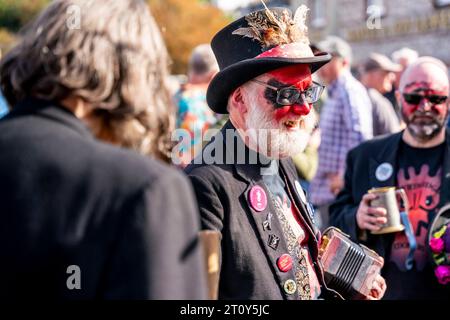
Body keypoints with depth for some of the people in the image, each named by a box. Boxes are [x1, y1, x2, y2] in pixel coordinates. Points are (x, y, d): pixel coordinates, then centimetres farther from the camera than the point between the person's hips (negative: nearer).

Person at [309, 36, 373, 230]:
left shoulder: (349, 91, -12)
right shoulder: (333, 94, 20)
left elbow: (360, 136, -22)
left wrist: (344, 175, -21)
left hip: (341, 190, -10)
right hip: (327, 190, 10)